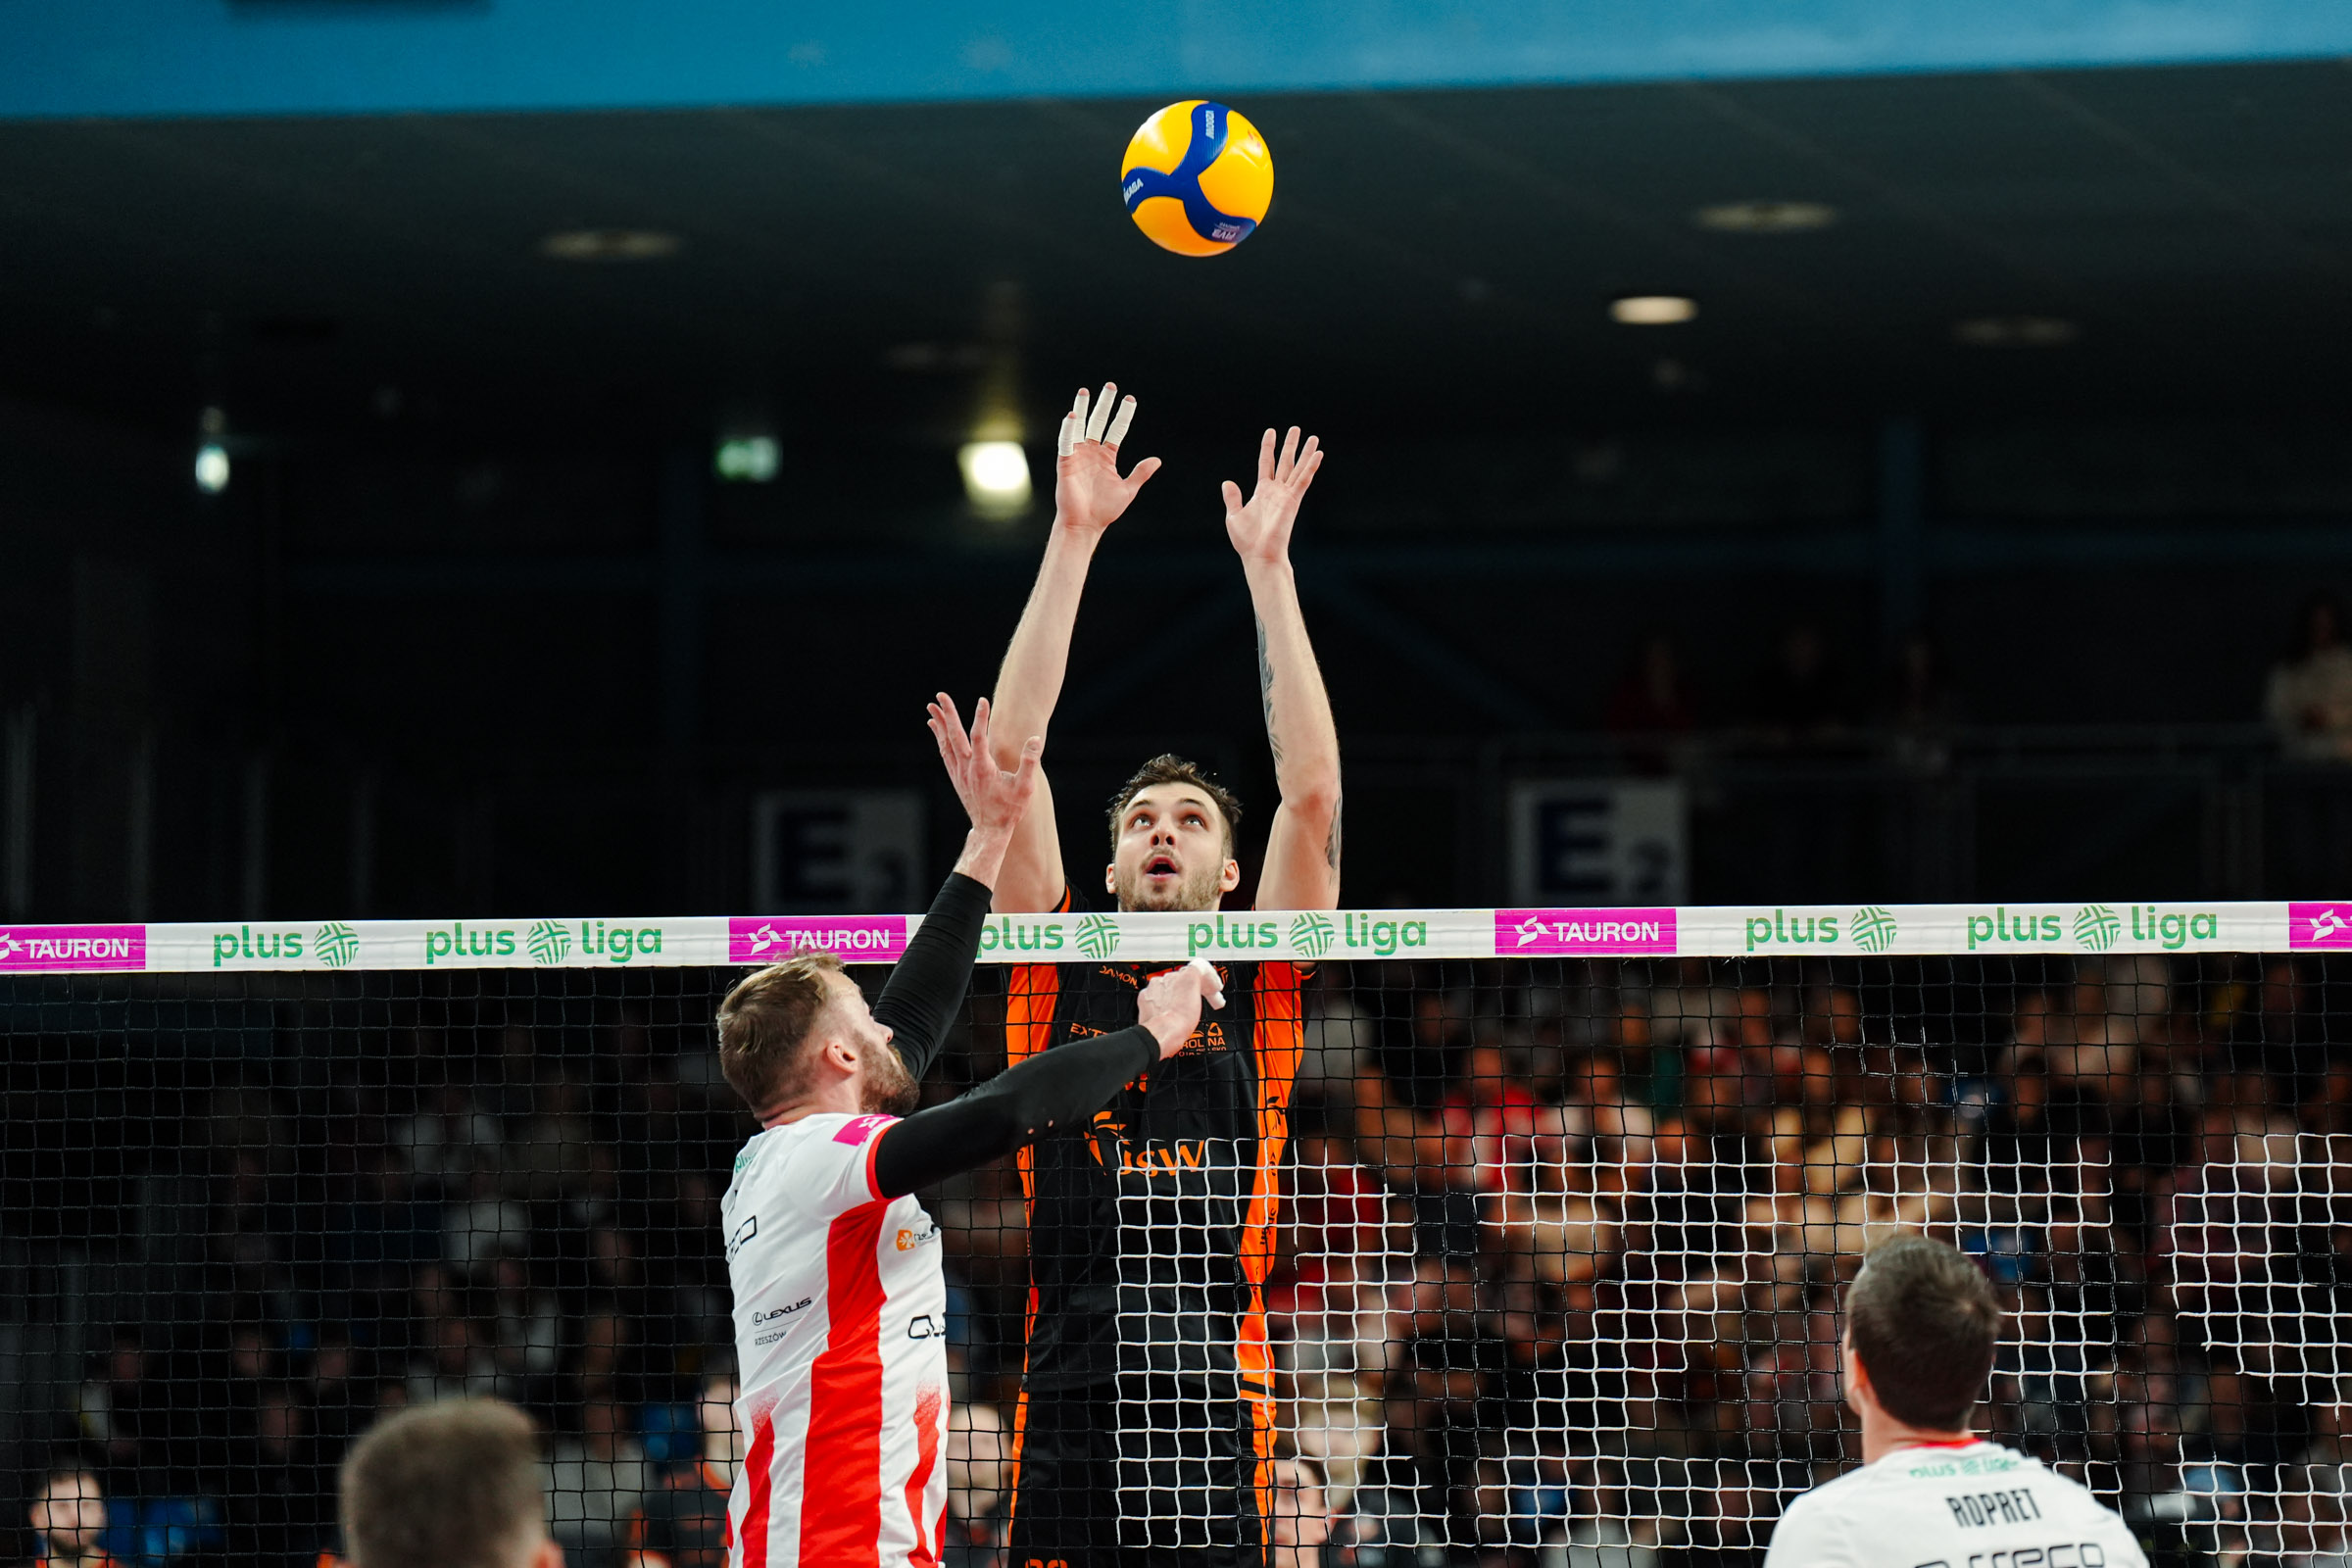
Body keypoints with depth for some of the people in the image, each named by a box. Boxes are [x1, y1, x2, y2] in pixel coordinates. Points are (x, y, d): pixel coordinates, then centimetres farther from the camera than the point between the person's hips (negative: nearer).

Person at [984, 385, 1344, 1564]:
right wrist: (1073, 538, 3)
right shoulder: (1055, 969, 13)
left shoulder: (1260, 985, 12)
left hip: (1220, 1407, 0)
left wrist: (1267, 565, 3)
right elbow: (1011, 758, 7)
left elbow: (1312, 794, 4)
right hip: (1068, 1409, 0)